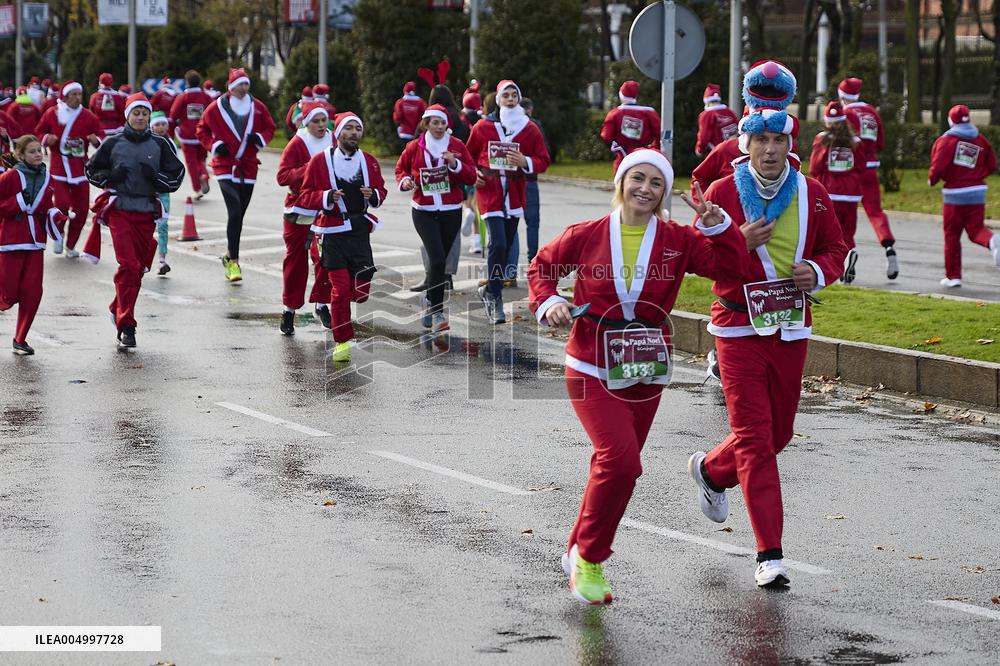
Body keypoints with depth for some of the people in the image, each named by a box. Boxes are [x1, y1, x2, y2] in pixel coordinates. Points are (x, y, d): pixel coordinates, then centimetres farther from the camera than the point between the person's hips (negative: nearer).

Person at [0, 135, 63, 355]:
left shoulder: (46, 179, 9)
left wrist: (55, 215, 0)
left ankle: (20, 340, 11)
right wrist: (19, 202, -18)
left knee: (32, 293, -2)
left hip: (35, 243, 5)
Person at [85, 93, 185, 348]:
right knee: (128, 265, -14)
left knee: (139, 268, 8)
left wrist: (155, 176, -12)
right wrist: (111, 176, -8)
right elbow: (92, 170, 12)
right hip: (119, 209, -3)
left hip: (146, 212, 3)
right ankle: (126, 325, -13)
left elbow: (176, 177, 8)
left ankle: (118, 309, 33)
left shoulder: (160, 144, 5)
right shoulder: (113, 143, 2)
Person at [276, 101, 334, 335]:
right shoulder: (297, 144, -8)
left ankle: (321, 305, 19)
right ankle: (289, 309, 13)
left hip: (327, 212, 3)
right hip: (299, 211, -3)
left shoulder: (334, 142, 3)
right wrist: (308, 169, -25)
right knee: (296, 261, 3)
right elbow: (283, 176, -15)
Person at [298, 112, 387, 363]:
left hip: (360, 231, 4)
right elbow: (305, 197, -1)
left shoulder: (370, 162, 8)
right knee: (341, 289, -7)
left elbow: (381, 191, 18)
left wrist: (373, 195, -5)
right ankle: (342, 342, 5)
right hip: (333, 233, -3)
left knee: (361, 291, 0)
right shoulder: (320, 161, -3)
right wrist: (327, 197, -19)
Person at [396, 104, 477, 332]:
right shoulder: (414, 148, 1)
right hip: (424, 212, -2)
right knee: (437, 259, -16)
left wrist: (455, 164, -15)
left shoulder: (457, 146, 2)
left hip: (451, 212, 2)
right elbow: (401, 169, 16)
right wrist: (405, 181, -5)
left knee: (439, 260, 11)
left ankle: (430, 301, 36)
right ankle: (437, 312, -12)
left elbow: (471, 177, 1)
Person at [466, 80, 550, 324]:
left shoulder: (530, 129, 5)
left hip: (515, 193, 3)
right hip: (489, 191, -3)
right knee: (498, 244, -17)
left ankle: (490, 290, 30)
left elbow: (543, 161, 6)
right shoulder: (483, 127, 3)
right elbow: (469, 155, 16)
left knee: (506, 245, 11)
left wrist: (525, 162, -13)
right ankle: (495, 297, -8)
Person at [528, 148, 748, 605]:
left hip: (646, 372, 4)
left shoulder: (678, 241, 0)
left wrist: (717, 224, -17)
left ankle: (578, 553, 32)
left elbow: (730, 266, -6)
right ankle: (589, 558, 0)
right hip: (592, 369, -4)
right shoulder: (586, 236, -3)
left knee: (615, 465, 11)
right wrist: (548, 302, -5)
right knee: (621, 460, -19)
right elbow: (542, 267, 12)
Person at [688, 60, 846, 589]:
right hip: (739, 328, -4)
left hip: (791, 330, 4)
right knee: (753, 436, -9)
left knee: (778, 433, 13)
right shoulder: (722, 192, -6)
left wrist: (817, 272, -8)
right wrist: (740, 243, -22)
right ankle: (770, 555, -9)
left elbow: (835, 248, 14)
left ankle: (710, 470, 45)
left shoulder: (812, 194, 3)